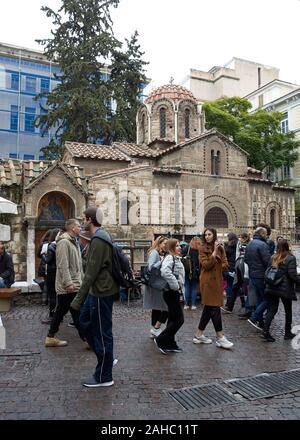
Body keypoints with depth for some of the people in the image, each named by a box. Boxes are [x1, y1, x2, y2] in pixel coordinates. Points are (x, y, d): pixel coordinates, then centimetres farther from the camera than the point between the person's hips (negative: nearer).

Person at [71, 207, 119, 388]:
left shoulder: (98, 240, -19)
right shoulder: (103, 236, 12)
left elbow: (91, 272, -24)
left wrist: (79, 299, -20)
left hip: (101, 292, -10)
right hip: (98, 291, 10)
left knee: (102, 332, 1)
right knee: (85, 321, 20)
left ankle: (104, 377, 17)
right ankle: (106, 358, 30)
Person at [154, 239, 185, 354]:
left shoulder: (176, 258, 16)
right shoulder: (169, 258, -16)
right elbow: (165, 272, -35)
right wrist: (175, 285, -27)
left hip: (174, 293, 10)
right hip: (171, 292, -10)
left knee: (173, 319, 14)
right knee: (179, 319, -7)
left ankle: (170, 345, 23)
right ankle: (161, 340, 2)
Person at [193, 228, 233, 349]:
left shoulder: (220, 248, 12)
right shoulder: (203, 249, -4)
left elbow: (225, 265, 11)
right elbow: (206, 265, -14)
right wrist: (214, 252, -15)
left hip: (217, 281, 6)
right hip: (208, 281, -6)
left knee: (209, 308, 10)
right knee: (215, 308, -6)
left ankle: (199, 335, 20)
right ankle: (220, 337, 1)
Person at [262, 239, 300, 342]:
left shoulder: (273, 258, 3)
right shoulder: (291, 259, -13)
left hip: (272, 288, 4)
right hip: (285, 289, -4)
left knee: (272, 309, 8)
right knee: (288, 311, 15)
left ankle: (266, 330, -5)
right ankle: (288, 333, 25)